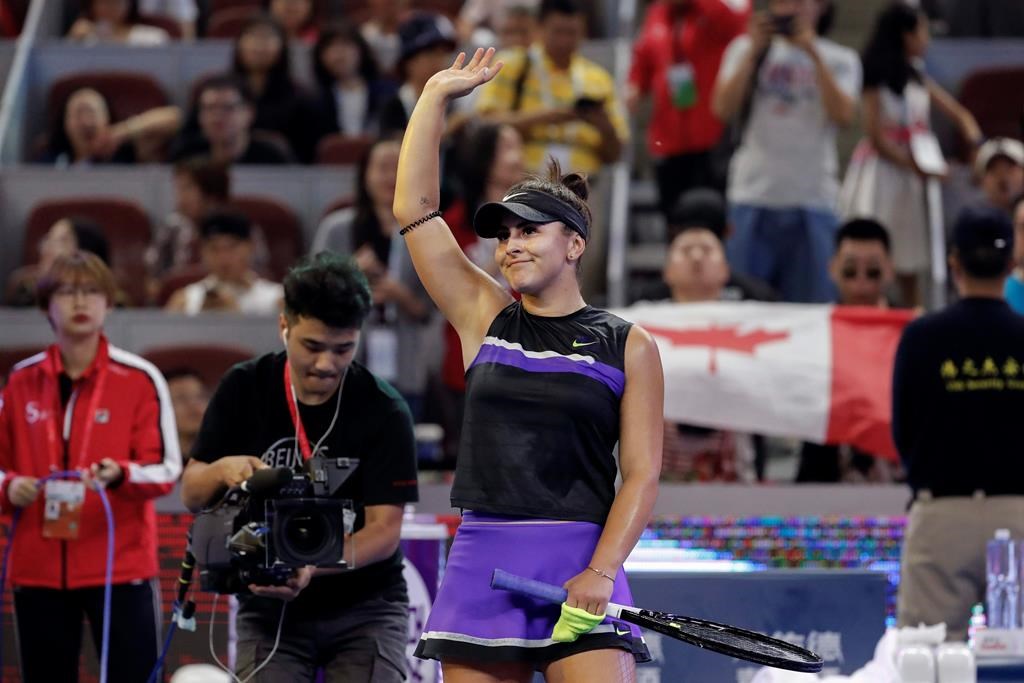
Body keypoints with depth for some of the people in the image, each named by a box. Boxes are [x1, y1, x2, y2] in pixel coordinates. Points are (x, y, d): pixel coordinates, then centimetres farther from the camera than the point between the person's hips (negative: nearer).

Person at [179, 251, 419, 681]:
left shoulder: (383, 411, -14)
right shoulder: (245, 389, -5)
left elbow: (384, 530, -18)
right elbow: (191, 493, 1)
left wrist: (312, 569, -37)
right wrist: (223, 470, -23)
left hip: (363, 608, -2)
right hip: (268, 609, 2)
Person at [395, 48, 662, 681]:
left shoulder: (629, 346, 5)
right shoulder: (484, 318, 12)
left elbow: (642, 473, -1)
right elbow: (414, 210, 8)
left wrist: (601, 571, -14)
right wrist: (437, 96, 9)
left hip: (580, 564, -3)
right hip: (482, 562, 3)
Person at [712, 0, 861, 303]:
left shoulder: (839, 60, 9)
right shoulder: (746, 48, 11)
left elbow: (843, 115, -7)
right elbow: (723, 109, -1)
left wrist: (813, 53, -9)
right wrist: (753, 51, -6)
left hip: (813, 201, 0)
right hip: (753, 198, 0)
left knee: (811, 309, -2)